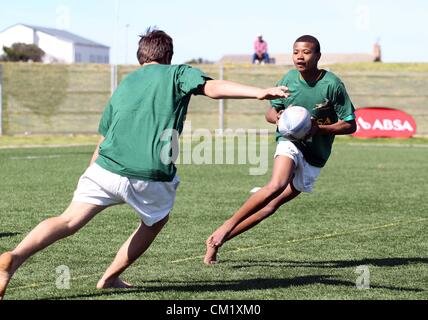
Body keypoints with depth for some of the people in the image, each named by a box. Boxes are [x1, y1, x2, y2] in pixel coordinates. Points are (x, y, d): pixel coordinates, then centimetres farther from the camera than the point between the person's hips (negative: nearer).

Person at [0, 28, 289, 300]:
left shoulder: (124, 85, 25)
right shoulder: (177, 74, 11)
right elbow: (212, 88, -9)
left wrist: (93, 174, 40)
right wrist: (259, 92, -17)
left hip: (107, 167, 3)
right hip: (151, 176, -3)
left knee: (69, 221, 0)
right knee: (156, 221, 26)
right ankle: (111, 277, 25)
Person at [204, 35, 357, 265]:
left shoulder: (332, 84, -12)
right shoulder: (288, 80, -3)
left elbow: (350, 125, -8)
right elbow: (271, 112, 12)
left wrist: (319, 128, -22)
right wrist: (277, 117, -13)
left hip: (315, 157, 0)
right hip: (290, 142, 0)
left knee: (274, 203, -4)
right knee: (277, 185, -31)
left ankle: (218, 240, 4)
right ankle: (226, 227, -22)